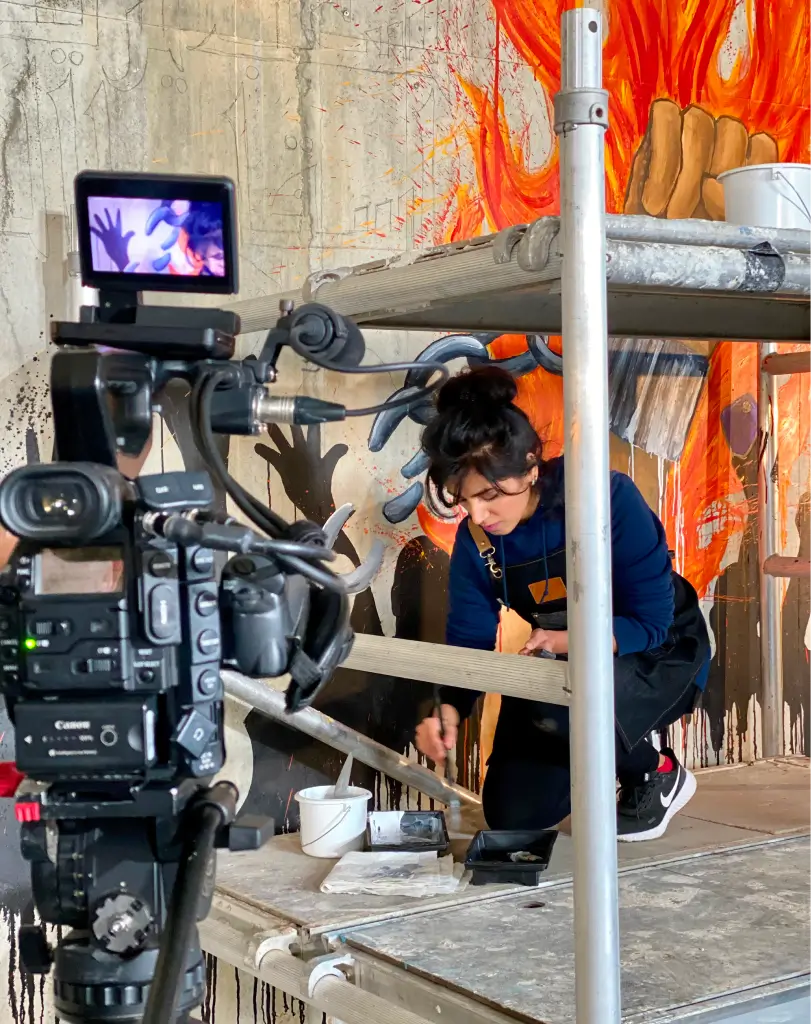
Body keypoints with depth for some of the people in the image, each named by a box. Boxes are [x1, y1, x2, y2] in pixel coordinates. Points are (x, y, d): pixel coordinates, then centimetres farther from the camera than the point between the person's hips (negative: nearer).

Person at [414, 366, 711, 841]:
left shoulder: (609, 498, -30)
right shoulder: (476, 538, -15)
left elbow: (650, 623, -27)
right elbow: (470, 640, -12)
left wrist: (563, 641, -41)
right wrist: (449, 710, -32)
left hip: (660, 656, -5)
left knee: (561, 706, -37)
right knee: (513, 815, -4)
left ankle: (658, 773, -5)